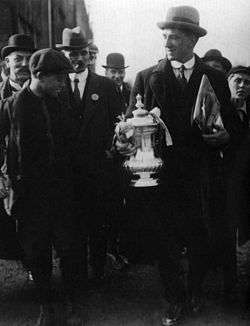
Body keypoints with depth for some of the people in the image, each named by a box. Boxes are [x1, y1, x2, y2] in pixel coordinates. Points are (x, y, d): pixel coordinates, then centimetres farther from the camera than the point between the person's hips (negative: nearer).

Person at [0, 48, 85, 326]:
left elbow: (68, 143, 11)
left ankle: (72, 304, 25)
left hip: (62, 192, 3)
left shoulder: (59, 103, 6)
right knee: (36, 252, 9)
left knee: (69, 248, 5)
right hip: (29, 195, -2)